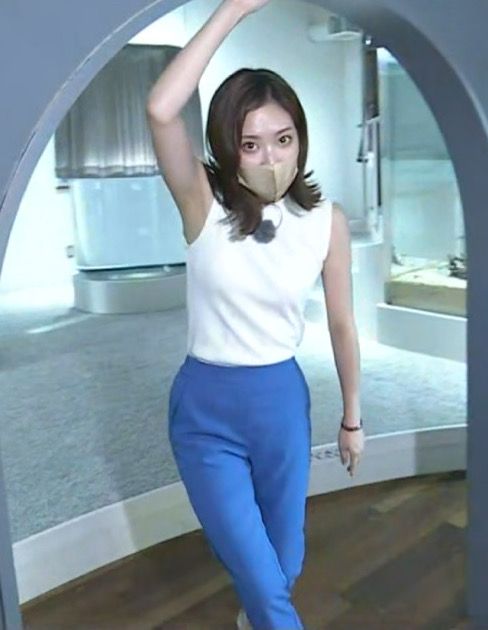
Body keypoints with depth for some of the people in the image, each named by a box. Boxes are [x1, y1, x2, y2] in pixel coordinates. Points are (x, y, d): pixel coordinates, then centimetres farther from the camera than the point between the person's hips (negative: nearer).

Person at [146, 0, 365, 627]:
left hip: (283, 400, 3)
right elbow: (160, 109, -32)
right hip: (205, 408, -2)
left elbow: (342, 325, 3)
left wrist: (352, 418, 11)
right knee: (260, 578, 1)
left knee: (283, 563, 20)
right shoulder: (204, 203, -13)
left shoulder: (327, 219, -7)